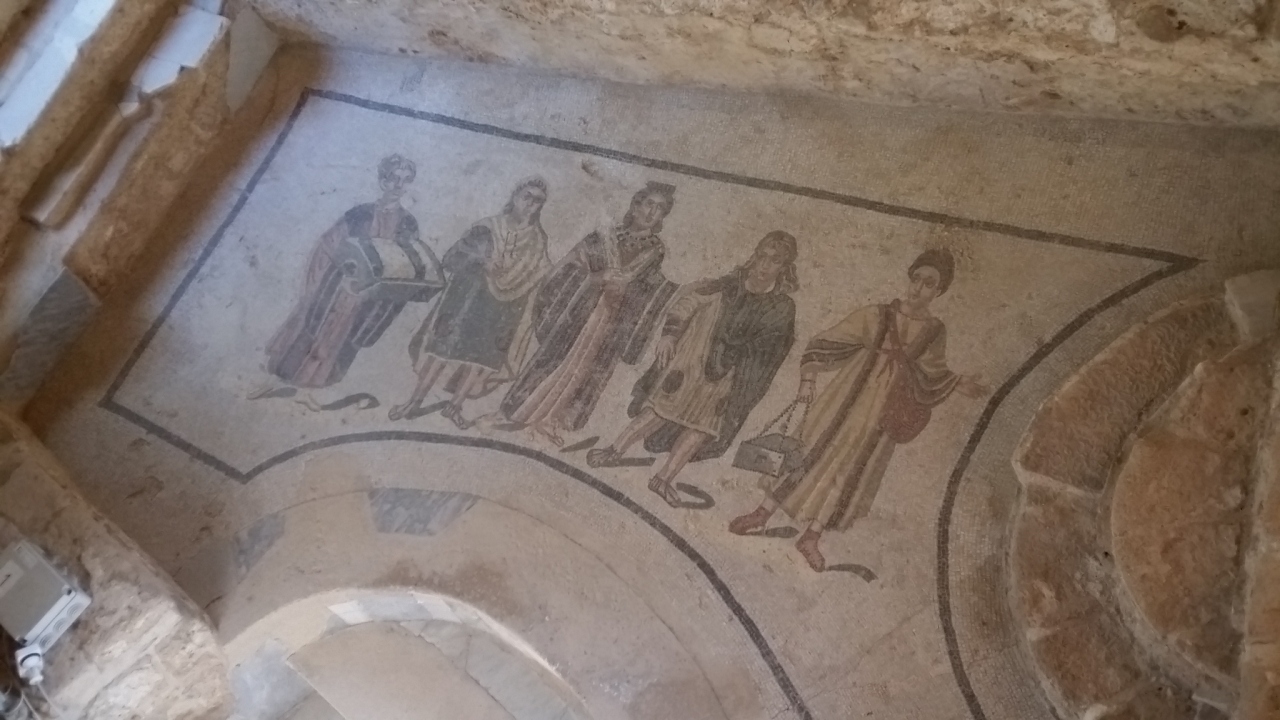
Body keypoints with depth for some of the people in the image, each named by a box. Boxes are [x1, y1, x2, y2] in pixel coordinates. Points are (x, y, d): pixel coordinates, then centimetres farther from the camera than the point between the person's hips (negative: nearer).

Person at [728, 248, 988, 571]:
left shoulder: (935, 332, 1)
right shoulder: (876, 316, -9)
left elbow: (932, 372, 19)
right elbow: (826, 343, -9)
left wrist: (958, 384, 6)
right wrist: (808, 378, -19)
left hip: (883, 412, 3)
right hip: (849, 397, -2)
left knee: (850, 470, 6)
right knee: (813, 453, 0)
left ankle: (811, 537, 17)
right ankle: (762, 514, 12)